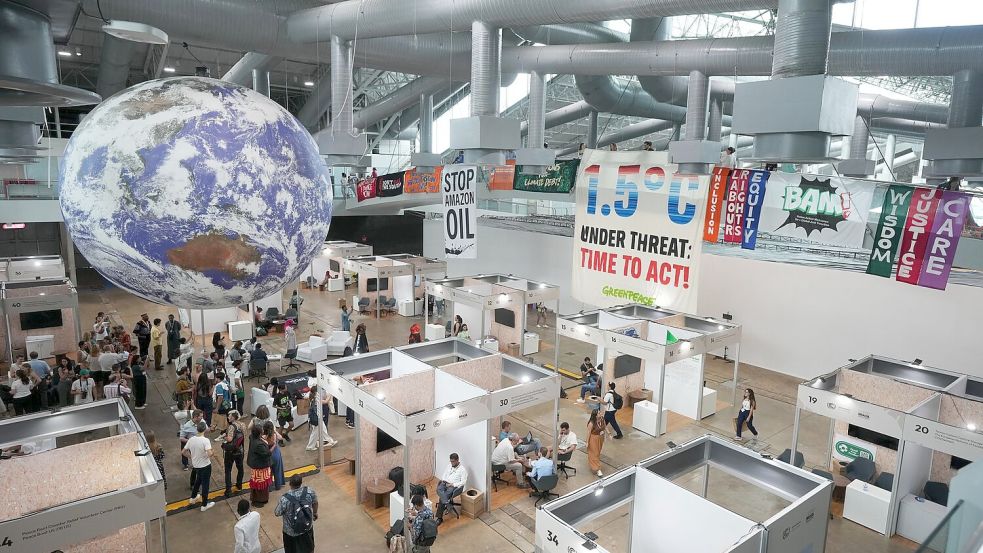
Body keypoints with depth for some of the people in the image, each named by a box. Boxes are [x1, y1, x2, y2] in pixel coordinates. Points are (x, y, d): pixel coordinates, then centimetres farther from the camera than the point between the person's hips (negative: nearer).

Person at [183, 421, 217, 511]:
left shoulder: (191, 439, -8)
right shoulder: (205, 440, -26)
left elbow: (183, 452, 3)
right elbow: (210, 454, -36)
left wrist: (191, 457, 17)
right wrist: (213, 454, -13)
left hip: (196, 465, 6)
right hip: (205, 466, -6)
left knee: (198, 481, 31)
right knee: (205, 484, 8)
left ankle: (193, 498, 48)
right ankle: (204, 505, 20)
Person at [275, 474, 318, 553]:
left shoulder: (285, 499, -33)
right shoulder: (309, 491, -23)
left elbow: (277, 513, -16)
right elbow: (315, 503, -3)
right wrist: (315, 513, 18)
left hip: (291, 532, -2)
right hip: (308, 527, 3)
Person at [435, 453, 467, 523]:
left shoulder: (462, 469, -3)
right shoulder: (449, 466, 18)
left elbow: (463, 482, -11)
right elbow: (444, 475, 24)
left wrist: (452, 484, -18)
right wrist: (443, 480, 0)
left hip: (455, 486, -5)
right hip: (445, 483, 5)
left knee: (441, 498, -28)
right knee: (439, 489, -33)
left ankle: (439, 517, -23)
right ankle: (446, 503, -45)